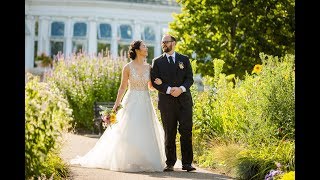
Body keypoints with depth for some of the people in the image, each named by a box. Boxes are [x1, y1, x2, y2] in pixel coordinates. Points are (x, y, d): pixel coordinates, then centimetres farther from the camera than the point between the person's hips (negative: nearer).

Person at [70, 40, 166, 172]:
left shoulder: (149, 67, 7)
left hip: (146, 103, 4)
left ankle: (145, 162, 9)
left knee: (145, 133, 2)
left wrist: (158, 83, -7)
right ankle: (127, 162, 1)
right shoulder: (128, 67, -3)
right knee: (130, 133, -7)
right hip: (132, 102, -4)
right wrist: (116, 105, -3)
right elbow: (123, 87, 0)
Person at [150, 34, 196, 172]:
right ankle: (170, 163, 6)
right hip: (166, 102, -1)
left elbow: (190, 78, 4)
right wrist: (169, 90, -14)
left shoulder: (184, 59, 12)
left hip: (184, 101, 1)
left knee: (186, 132, -4)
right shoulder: (157, 62, 9)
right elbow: (154, 82, -1)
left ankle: (187, 163, 0)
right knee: (169, 134, 1)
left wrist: (181, 88, -14)